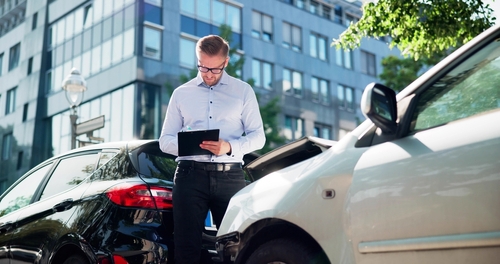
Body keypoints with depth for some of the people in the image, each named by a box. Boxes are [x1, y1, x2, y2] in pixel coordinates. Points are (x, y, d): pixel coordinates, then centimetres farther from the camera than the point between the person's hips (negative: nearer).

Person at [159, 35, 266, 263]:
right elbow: (165, 140, 13)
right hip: (190, 174, 1)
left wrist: (230, 147, -14)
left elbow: (258, 136, 6)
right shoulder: (181, 93, 14)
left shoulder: (243, 91, 11)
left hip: (229, 176, 0)